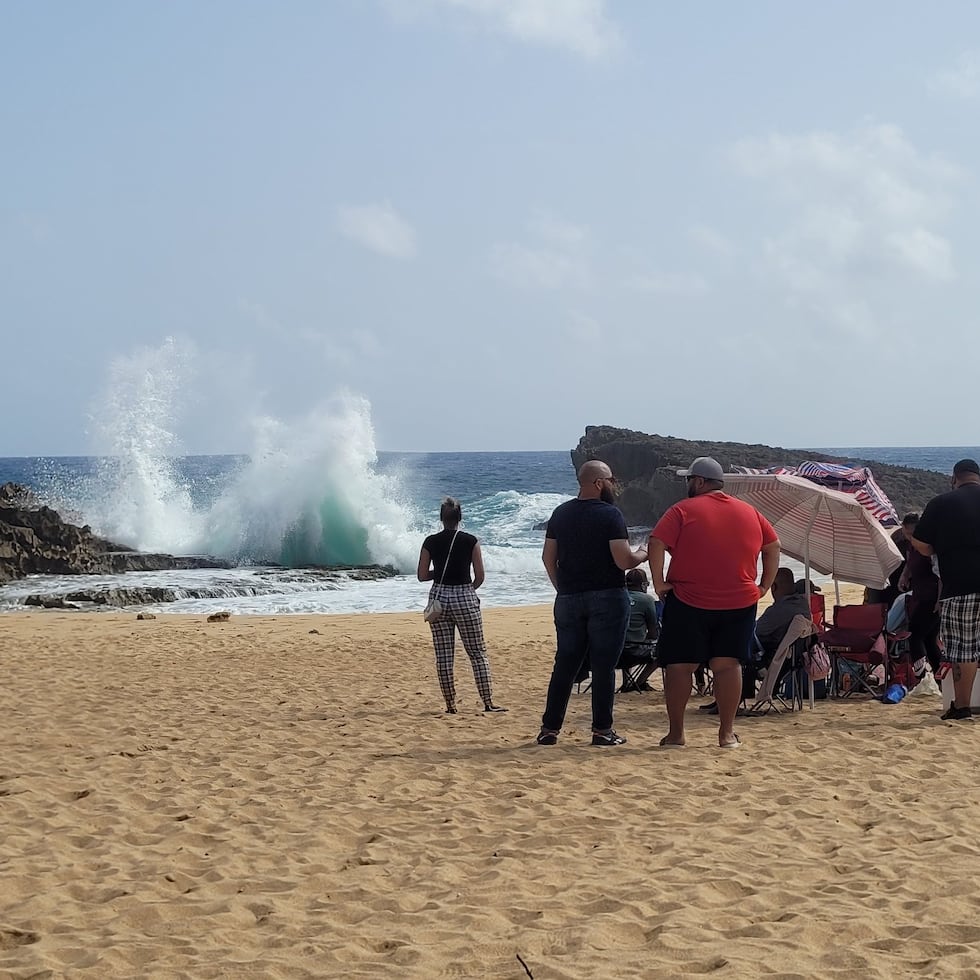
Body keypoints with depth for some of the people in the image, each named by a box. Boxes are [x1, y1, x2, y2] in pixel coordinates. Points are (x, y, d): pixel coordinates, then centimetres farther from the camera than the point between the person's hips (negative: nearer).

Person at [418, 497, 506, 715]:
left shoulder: (430, 542, -1)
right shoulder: (470, 541, -4)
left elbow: (422, 576, 2)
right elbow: (480, 576, -3)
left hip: (439, 597, 2)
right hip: (465, 598, -1)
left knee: (443, 655, 6)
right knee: (477, 653, 5)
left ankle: (450, 705, 7)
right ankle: (488, 702, 2)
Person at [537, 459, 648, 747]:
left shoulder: (561, 513, 7)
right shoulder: (610, 514, -12)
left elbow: (548, 558, 10)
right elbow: (624, 561, -16)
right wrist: (644, 554, 4)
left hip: (568, 600, 5)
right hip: (607, 599, -5)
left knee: (565, 665, 10)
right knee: (604, 666, 1)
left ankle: (550, 728, 10)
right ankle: (602, 729, 3)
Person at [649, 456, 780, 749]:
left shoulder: (683, 511, -5)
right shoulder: (749, 512, 11)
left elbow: (656, 543, -15)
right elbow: (773, 546, 16)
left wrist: (659, 583, -10)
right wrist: (765, 585, 16)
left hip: (688, 603, -4)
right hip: (740, 603, 4)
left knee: (680, 666, 4)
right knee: (728, 665, 6)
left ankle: (676, 733, 6)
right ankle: (727, 733, 4)